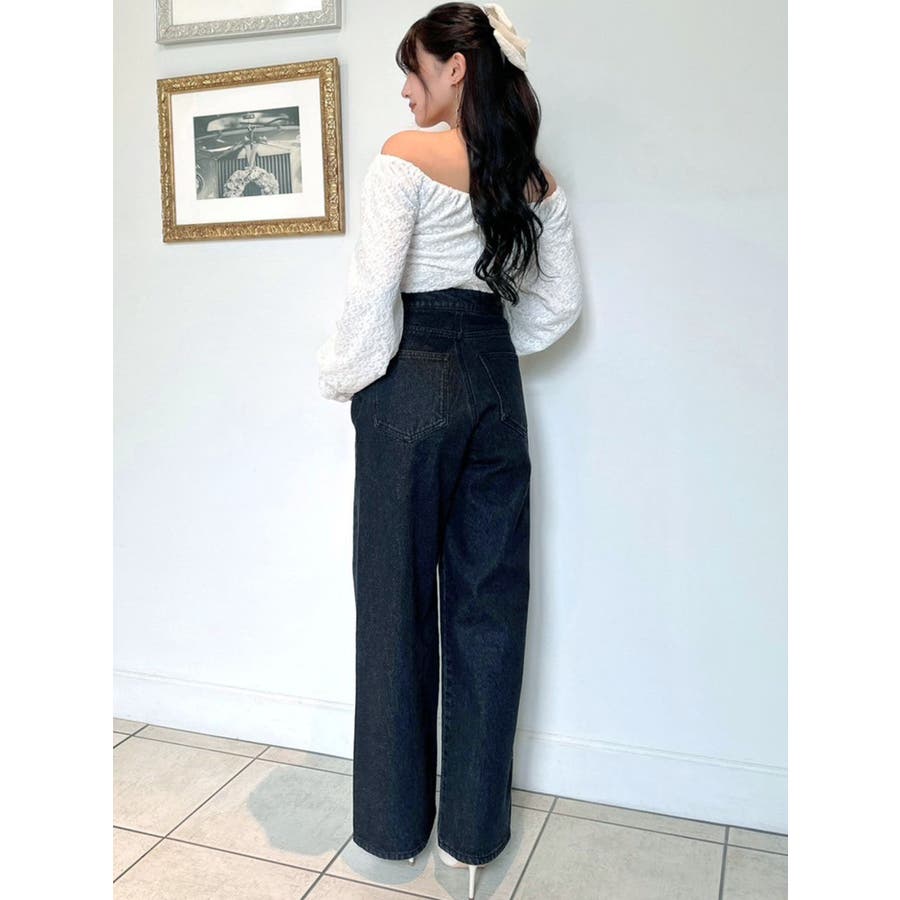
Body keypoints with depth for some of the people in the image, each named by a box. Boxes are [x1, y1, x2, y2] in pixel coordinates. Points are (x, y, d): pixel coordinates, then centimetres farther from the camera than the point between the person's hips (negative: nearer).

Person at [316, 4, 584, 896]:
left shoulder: (406, 155, -7)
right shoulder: (536, 177, 10)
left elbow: (372, 291, -14)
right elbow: (560, 303, 11)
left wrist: (342, 378, 0)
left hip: (413, 387, -5)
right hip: (497, 389, 5)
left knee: (399, 597, 6)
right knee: (488, 601, 9)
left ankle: (395, 820, 21)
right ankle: (476, 826, 21)